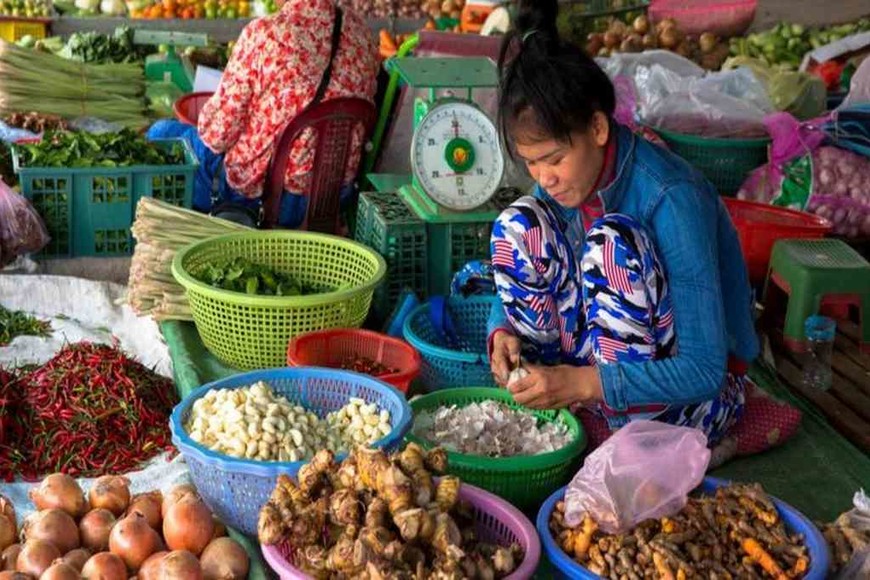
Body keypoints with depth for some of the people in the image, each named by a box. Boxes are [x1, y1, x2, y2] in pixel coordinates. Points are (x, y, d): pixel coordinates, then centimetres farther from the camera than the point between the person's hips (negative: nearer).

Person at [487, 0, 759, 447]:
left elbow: (704, 371, -28)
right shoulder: (560, 181, -6)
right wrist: (503, 332, -16)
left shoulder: (671, 197, -27)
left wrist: (580, 383, -37)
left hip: (697, 395, -6)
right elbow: (516, 288, 7)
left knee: (612, 238, -31)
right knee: (520, 223, -12)